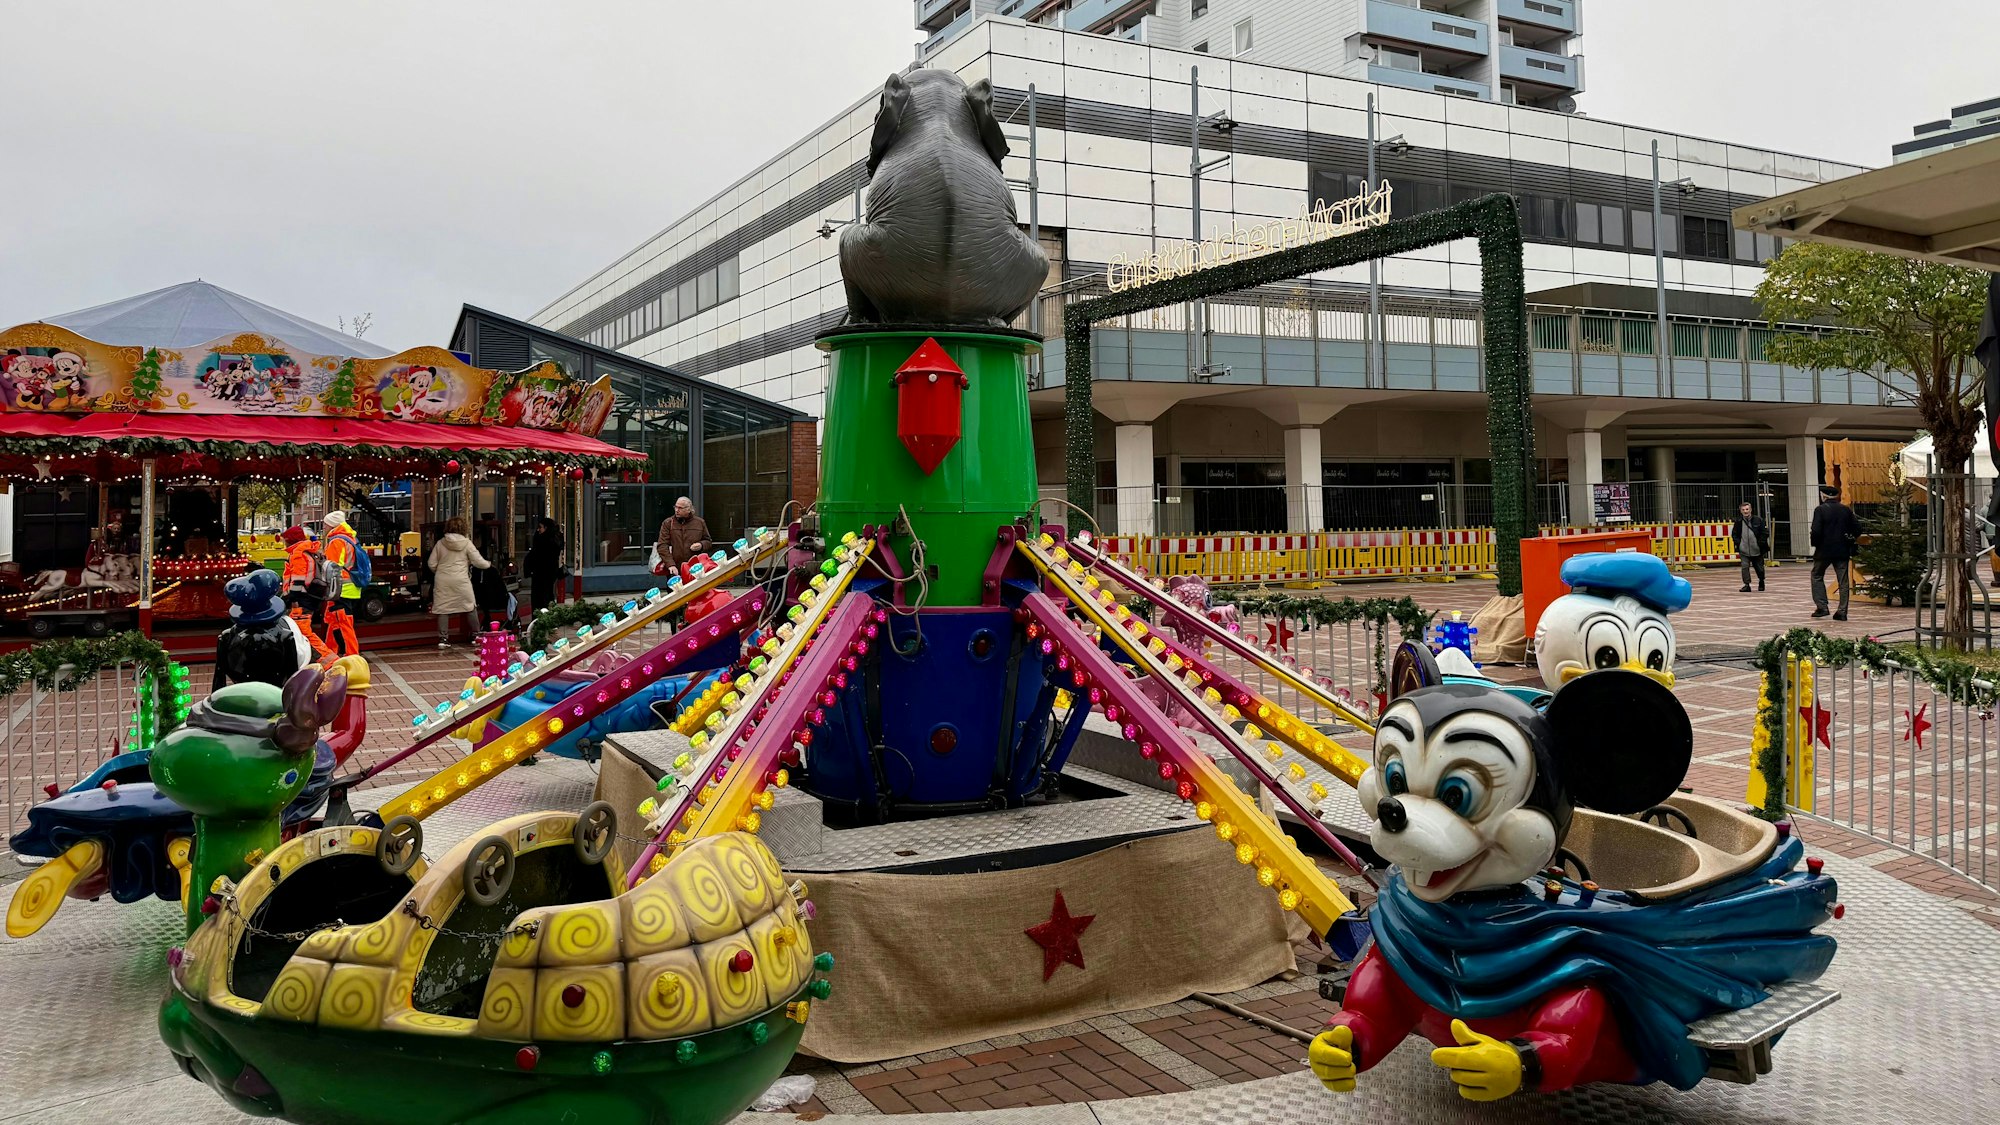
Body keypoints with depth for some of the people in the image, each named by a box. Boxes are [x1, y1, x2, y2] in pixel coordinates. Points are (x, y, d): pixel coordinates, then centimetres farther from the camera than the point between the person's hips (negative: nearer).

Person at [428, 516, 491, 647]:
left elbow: (432, 564, 8)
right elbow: (478, 562, 0)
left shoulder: (440, 543, 5)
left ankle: (443, 639, 1)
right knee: (470, 607, 12)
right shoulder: (466, 543, -1)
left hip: (442, 581, 2)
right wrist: (489, 564, 20)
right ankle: (476, 635, 18)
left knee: (443, 609, 5)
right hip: (461, 580, -2)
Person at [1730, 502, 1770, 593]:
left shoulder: (1758, 520, -3)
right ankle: (1746, 585, -5)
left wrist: (1761, 543, -8)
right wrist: (1738, 543, -3)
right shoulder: (1738, 522, 1)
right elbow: (1734, 534, 12)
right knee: (1745, 567, -11)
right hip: (1744, 550, 1)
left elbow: (1764, 533, 2)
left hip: (1757, 550, -1)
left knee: (1759, 568, 12)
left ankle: (1761, 582, 37)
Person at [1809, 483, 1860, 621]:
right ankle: (1842, 611, 4)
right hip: (1842, 550, 4)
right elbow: (1857, 528, 4)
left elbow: (1816, 531, -17)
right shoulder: (1846, 510, 5)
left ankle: (1821, 606, 3)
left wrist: (1815, 544, -2)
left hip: (1824, 549, -4)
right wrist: (1850, 541, 14)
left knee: (1817, 576, 12)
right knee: (1843, 580, 6)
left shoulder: (1820, 510, -10)